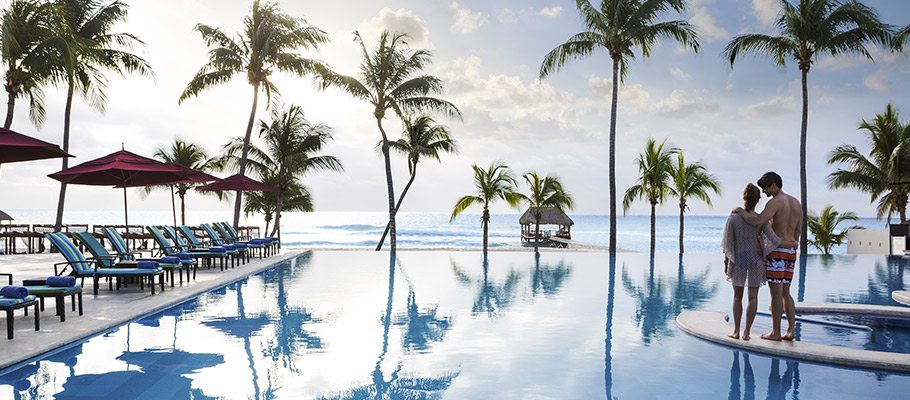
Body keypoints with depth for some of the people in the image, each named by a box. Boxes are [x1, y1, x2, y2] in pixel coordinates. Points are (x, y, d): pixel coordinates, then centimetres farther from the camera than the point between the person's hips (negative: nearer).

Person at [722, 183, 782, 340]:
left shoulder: (733, 218, -11)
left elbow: (727, 243, -7)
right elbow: (774, 240, -14)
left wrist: (726, 263, 4)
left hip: (738, 259, 0)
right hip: (756, 259, 0)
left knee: (737, 296, 14)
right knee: (753, 297, 9)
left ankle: (736, 330, 11)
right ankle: (747, 332, 7)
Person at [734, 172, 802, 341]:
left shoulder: (775, 202, -13)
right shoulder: (796, 203, 14)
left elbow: (758, 222, -27)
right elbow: (797, 231, 17)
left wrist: (741, 211, -13)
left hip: (776, 251, -8)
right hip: (791, 252, 8)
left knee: (776, 293, -3)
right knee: (785, 293, 13)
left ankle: (775, 333, 1)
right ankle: (791, 330, 10)